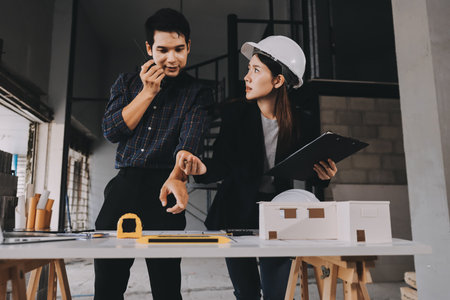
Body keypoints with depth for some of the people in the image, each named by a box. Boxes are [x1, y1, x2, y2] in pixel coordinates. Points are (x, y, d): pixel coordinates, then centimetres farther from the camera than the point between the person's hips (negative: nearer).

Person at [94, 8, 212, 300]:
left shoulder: (197, 93, 5)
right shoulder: (128, 82, 15)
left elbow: (190, 141, -13)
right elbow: (111, 131, 3)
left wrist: (176, 178, -33)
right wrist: (148, 92, -2)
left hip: (163, 187, -2)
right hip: (124, 185, 3)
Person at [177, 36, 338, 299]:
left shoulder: (300, 122, -3)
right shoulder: (235, 113, -4)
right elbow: (222, 166, -7)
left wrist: (323, 175, -18)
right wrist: (203, 169, -27)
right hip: (237, 214, 0)